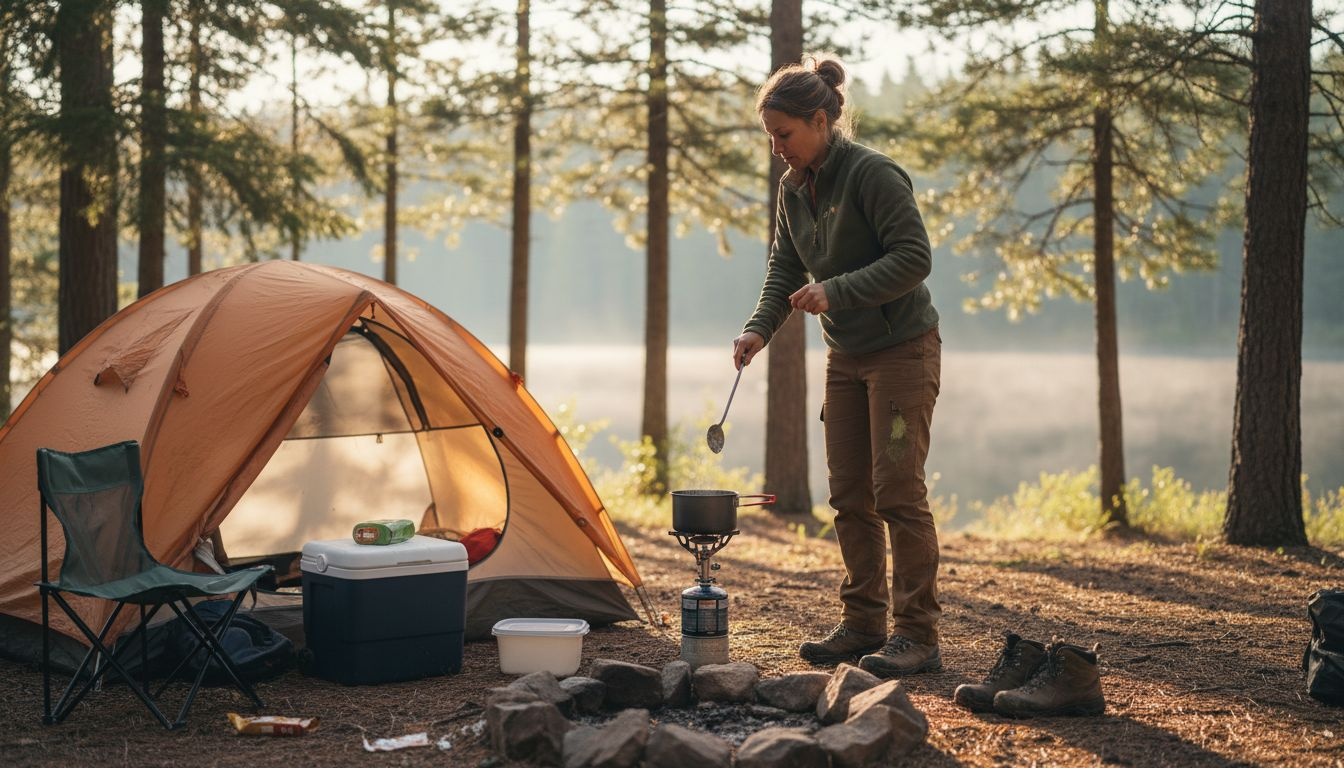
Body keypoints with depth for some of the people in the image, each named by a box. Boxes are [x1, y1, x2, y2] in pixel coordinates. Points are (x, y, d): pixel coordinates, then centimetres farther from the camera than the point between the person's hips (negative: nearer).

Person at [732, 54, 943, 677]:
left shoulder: (872, 175, -19)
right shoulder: (794, 188, 6)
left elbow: (914, 258, -22)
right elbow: (784, 269, 12)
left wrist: (837, 291, -26)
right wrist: (760, 327, -4)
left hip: (903, 350, -8)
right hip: (847, 357, 8)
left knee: (898, 492, -9)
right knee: (850, 496, 9)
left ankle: (917, 637, -3)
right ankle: (863, 623, 19)